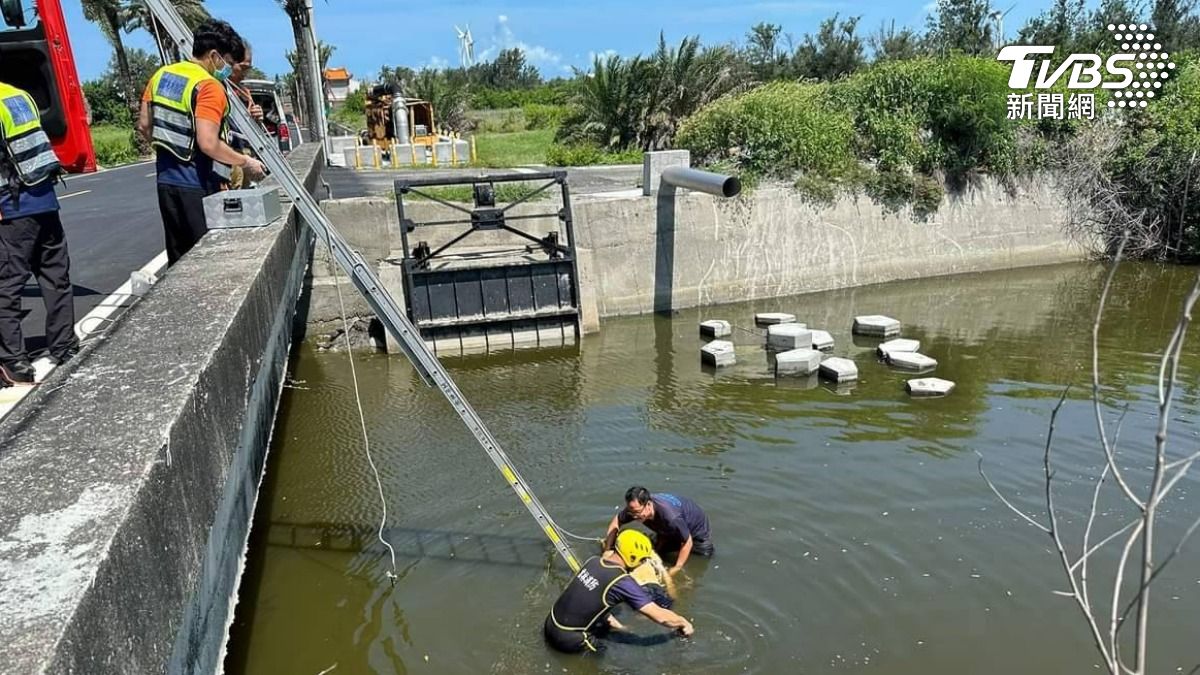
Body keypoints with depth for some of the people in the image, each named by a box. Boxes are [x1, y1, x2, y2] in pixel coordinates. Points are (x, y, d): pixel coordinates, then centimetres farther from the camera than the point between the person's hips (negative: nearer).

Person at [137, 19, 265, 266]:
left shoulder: (161, 75, 9)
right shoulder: (209, 87, -16)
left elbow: (144, 125, 13)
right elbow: (208, 144, -24)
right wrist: (246, 162, -13)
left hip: (166, 179, 8)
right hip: (195, 185, -8)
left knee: (177, 257, 15)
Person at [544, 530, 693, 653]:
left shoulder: (594, 560, 0)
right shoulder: (622, 582, -19)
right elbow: (660, 616, -16)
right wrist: (684, 623, 1)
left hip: (550, 625, 6)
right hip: (568, 640, -6)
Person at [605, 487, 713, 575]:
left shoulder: (671, 517, -48)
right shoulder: (636, 507, -31)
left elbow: (687, 542, -34)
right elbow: (617, 520, -11)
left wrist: (676, 569, -30)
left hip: (696, 528, -5)